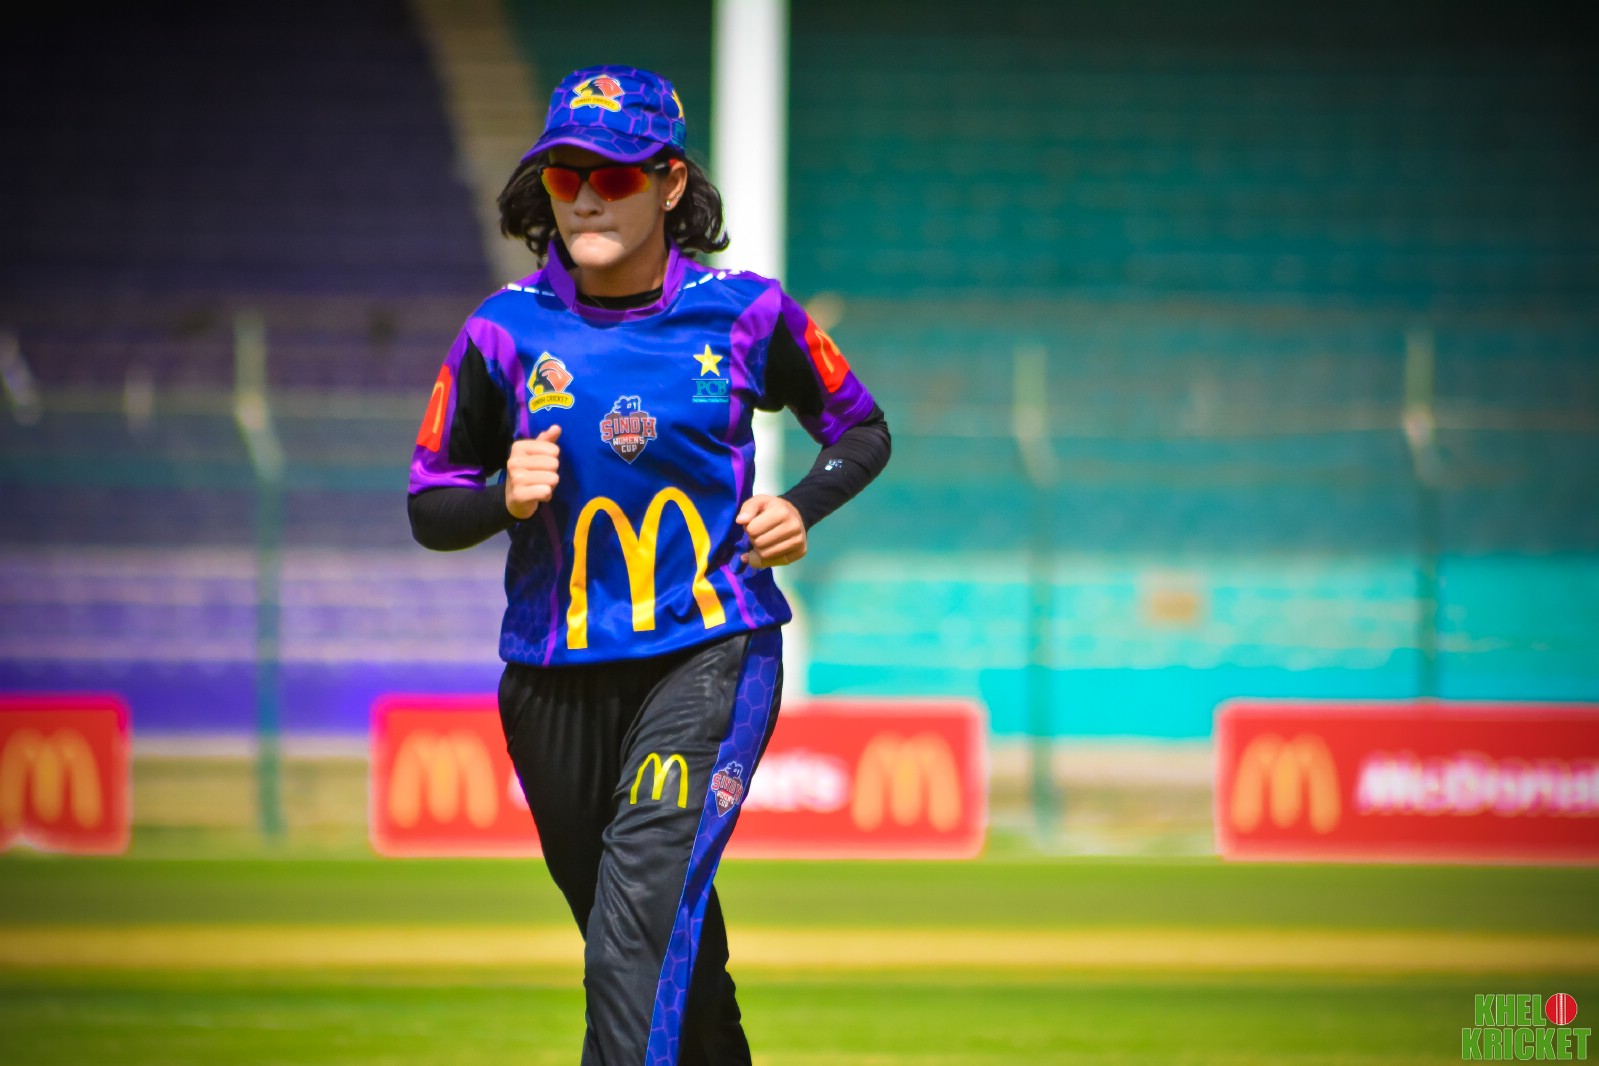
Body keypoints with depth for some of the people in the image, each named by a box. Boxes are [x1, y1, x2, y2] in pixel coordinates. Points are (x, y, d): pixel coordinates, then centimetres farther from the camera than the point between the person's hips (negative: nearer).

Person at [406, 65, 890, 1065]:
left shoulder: (745, 314, -3)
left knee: (645, 916, -21)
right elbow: (430, 508, 6)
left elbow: (862, 429, 12)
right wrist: (506, 497, -16)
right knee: (649, 937, 13)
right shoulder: (505, 332, -2)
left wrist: (800, 509, -7)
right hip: (555, 673, 3)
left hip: (711, 654, -3)